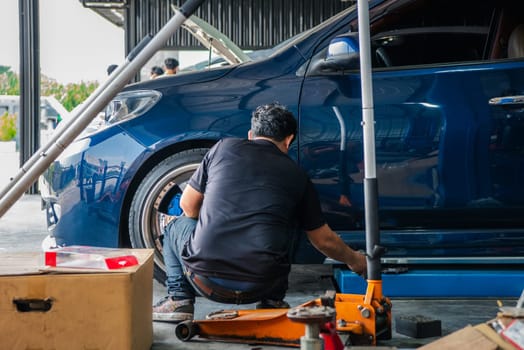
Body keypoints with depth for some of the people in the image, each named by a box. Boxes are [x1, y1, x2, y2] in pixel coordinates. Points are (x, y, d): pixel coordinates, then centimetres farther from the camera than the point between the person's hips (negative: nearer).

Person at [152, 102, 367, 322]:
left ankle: (179, 300, 13)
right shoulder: (296, 175, 11)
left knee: (177, 226, 31)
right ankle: (272, 301, 21)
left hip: (205, 281, -1)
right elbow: (324, 241, 20)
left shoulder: (224, 147, 9)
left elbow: (187, 205, 17)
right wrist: (354, 260, 40)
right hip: (260, 286, 1)